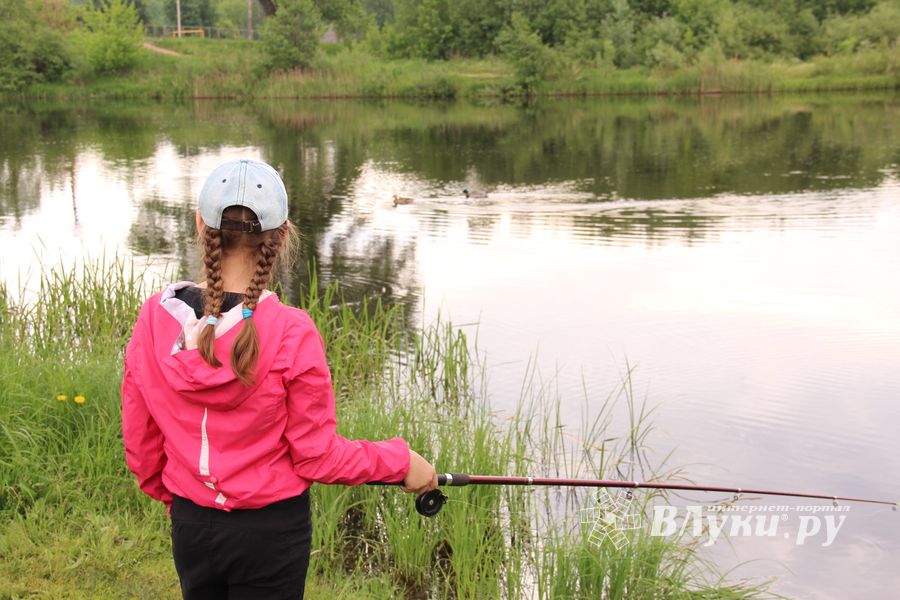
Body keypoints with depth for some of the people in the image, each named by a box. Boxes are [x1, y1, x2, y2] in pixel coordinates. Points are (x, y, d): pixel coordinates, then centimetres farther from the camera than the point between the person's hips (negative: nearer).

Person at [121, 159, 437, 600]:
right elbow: (316, 456, -13)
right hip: (271, 530, -3)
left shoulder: (154, 319, -10)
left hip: (190, 526, 4)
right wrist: (400, 462, 1)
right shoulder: (292, 334, -21)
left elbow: (141, 445, 1)